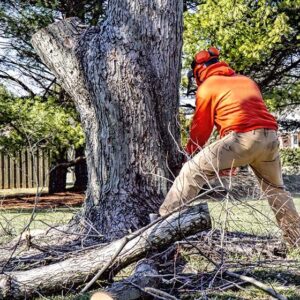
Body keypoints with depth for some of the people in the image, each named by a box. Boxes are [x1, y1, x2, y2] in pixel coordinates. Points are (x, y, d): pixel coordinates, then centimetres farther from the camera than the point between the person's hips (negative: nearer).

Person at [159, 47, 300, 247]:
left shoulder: (207, 87, 12)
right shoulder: (247, 81, 30)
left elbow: (201, 125, 14)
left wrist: (192, 151, 31)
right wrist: (234, 159, 35)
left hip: (242, 137, -6)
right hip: (270, 136, 6)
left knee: (192, 170, 1)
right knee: (276, 189, 25)